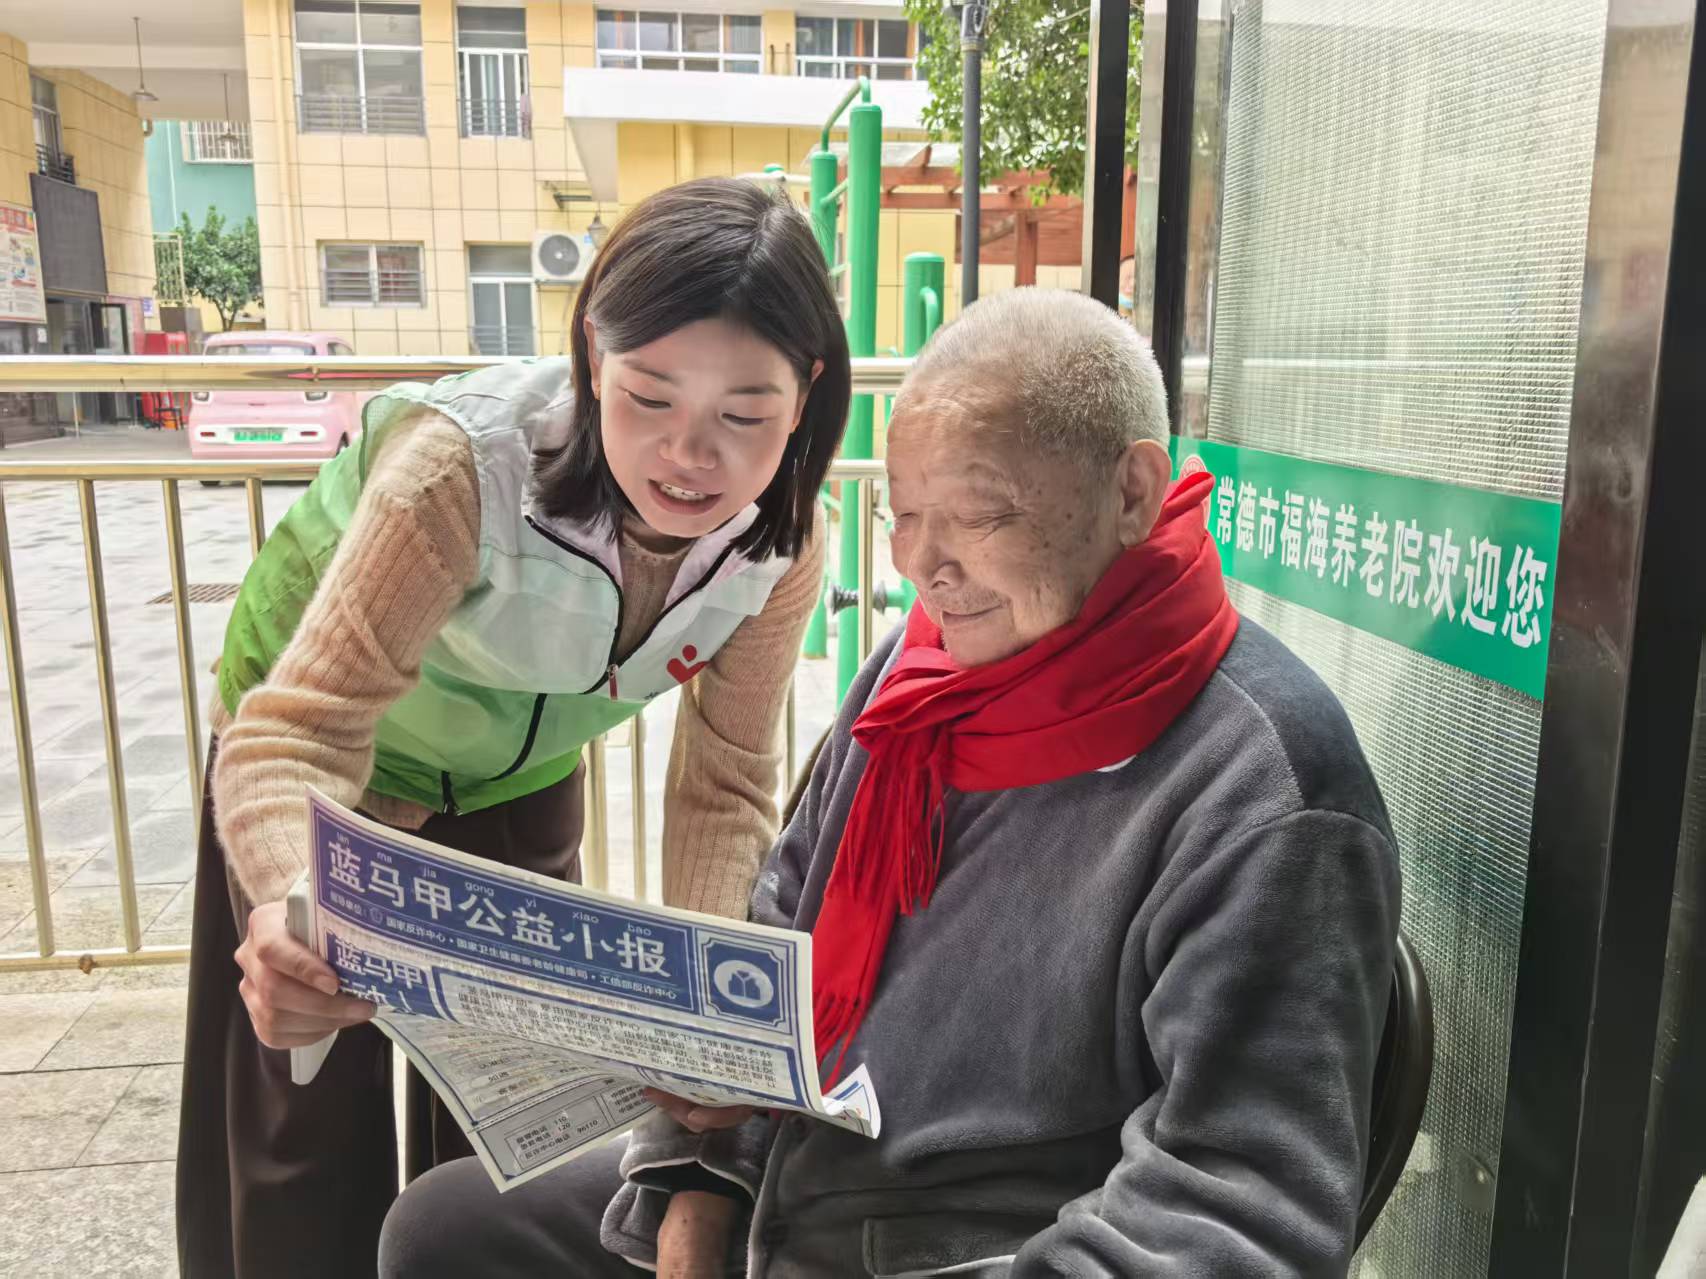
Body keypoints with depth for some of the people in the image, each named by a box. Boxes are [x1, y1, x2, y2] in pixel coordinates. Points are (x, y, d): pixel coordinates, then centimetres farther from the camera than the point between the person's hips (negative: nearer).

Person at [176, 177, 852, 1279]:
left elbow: (726, 778, -13)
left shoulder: (784, 542, -23)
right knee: (316, 1138, 1)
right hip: (345, 759, -3)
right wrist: (291, 913, -59)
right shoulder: (465, 466, -38)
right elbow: (299, 731, -39)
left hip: (521, 775, 4)